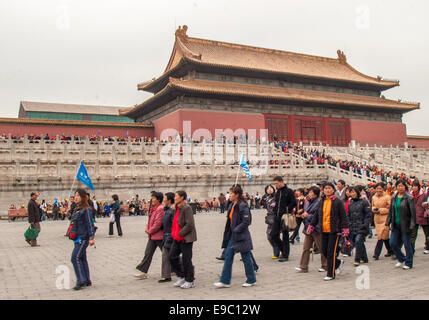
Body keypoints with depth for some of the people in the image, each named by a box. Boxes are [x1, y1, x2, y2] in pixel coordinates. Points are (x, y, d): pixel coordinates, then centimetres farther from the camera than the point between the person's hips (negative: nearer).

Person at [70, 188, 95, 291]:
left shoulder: (86, 210, -11)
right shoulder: (77, 209, 15)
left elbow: (90, 224, -15)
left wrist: (91, 238, -20)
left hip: (83, 238, -9)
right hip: (78, 238, 9)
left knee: (75, 257, -15)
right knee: (82, 259, 11)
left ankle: (81, 281, -11)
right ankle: (87, 281, 18)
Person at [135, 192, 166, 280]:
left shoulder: (161, 209, -18)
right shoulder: (154, 208, 14)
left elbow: (158, 223, -22)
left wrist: (150, 231, -12)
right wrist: (147, 228, 5)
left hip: (159, 235, -10)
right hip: (152, 236, 10)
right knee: (148, 253, 9)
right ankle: (144, 272, 13)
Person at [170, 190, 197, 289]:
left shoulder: (187, 208, -16)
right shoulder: (177, 208, 12)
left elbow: (190, 224, -21)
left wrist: (180, 234, -18)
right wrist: (174, 233, 11)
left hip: (186, 238, -9)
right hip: (178, 238, 9)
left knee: (186, 260, -1)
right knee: (172, 256, 10)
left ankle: (190, 281, 14)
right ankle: (181, 277, 24)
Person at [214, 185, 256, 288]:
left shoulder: (242, 206, -17)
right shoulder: (232, 206, 10)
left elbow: (246, 221, -21)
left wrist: (236, 230, -19)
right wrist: (230, 231, 10)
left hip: (241, 236, -9)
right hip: (233, 235, 9)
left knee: (246, 257, 5)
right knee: (228, 256, 7)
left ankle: (251, 280, 21)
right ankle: (225, 281, 12)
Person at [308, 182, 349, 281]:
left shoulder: (338, 202, -3)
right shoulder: (321, 202, 12)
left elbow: (343, 217, -4)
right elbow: (316, 216, 19)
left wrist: (345, 229, -9)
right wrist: (311, 226, 15)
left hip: (334, 231, -5)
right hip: (324, 230, 6)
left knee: (331, 252, -3)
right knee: (324, 251, 8)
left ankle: (331, 274, 7)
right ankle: (338, 263, 32)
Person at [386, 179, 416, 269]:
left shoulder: (409, 198, -9)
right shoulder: (394, 198, 7)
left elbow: (413, 213, -11)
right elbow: (390, 211, 13)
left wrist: (412, 226, -17)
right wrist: (388, 222, 8)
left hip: (405, 225, -5)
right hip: (396, 225, 5)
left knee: (407, 244, 4)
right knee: (392, 243, 4)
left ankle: (408, 263, 21)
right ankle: (401, 259, 26)